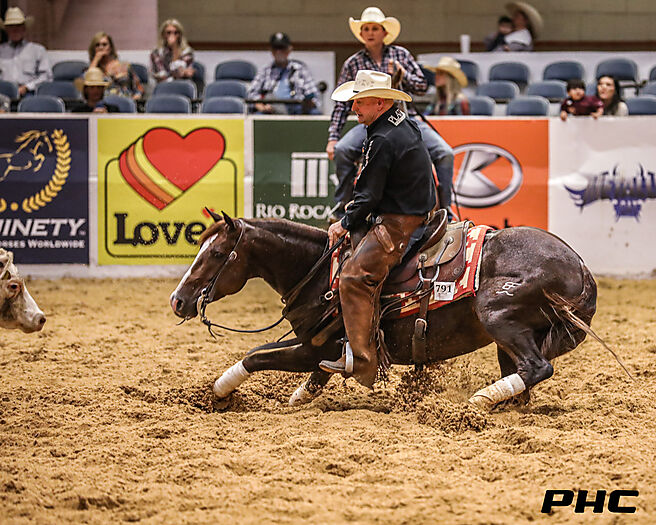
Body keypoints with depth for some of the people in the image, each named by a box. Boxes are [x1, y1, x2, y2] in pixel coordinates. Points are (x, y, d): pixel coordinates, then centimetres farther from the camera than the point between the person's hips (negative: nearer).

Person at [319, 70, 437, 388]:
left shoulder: (382, 141, -20)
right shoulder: (405, 124, 12)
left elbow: (368, 195, -17)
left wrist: (345, 224, -2)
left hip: (399, 222, -12)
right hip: (420, 211, 12)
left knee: (355, 275, -20)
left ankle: (361, 362, -26)